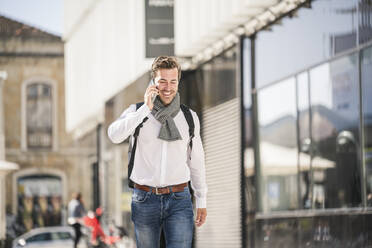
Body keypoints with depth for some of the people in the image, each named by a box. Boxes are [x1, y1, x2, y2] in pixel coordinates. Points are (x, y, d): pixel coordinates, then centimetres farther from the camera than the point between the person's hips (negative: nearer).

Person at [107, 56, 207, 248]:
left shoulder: (189, 117, 6)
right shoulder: (137, 111, -1)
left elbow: (196, 161, 13)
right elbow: (114, 135, -21)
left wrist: (201, 201, 13)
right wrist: (146, 109, -23)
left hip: (178, 200, 0)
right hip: (145, 199, 0)